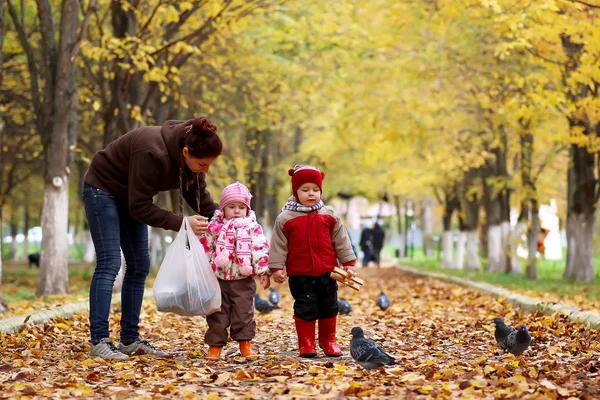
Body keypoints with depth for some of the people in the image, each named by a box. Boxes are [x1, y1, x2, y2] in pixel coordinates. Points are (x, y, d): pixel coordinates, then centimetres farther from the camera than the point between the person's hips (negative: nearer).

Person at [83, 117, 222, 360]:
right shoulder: (153, 153, -37)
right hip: (103, 189, -8)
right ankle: (98, 342, -14)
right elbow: (140, 208, -31)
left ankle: (130, 340, 7)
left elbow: (199, 195, -1)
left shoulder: (190, 157, -15)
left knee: (139, 266, 3)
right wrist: (182, 223, -34)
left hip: (130, 196, 8)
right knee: (109, 263, -15)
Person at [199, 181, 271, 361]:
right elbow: (204, 250, 7)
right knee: (217, 314, 5)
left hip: (243, 280, -1)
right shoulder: (214, 227, 2)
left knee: (244, 313, 4)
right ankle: (215, 345, 13)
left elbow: (261, 250, -4)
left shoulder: (253, 228, -1)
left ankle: (245, 343, 16)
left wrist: (264, 272, -9)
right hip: (218, 279, 1)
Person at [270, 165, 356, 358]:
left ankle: (328, 340, 25)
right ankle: (306, 343, 11)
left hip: (327, 273, 3)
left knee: (329, 307, 11)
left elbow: (341, 241, 8)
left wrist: (348, 263, 6)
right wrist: (276, 268, -6)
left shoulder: (329, 216, 3)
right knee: (305, 308, 1)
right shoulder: (285, 219, -3)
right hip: (300, 274, -3)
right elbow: (278, 245, -1)